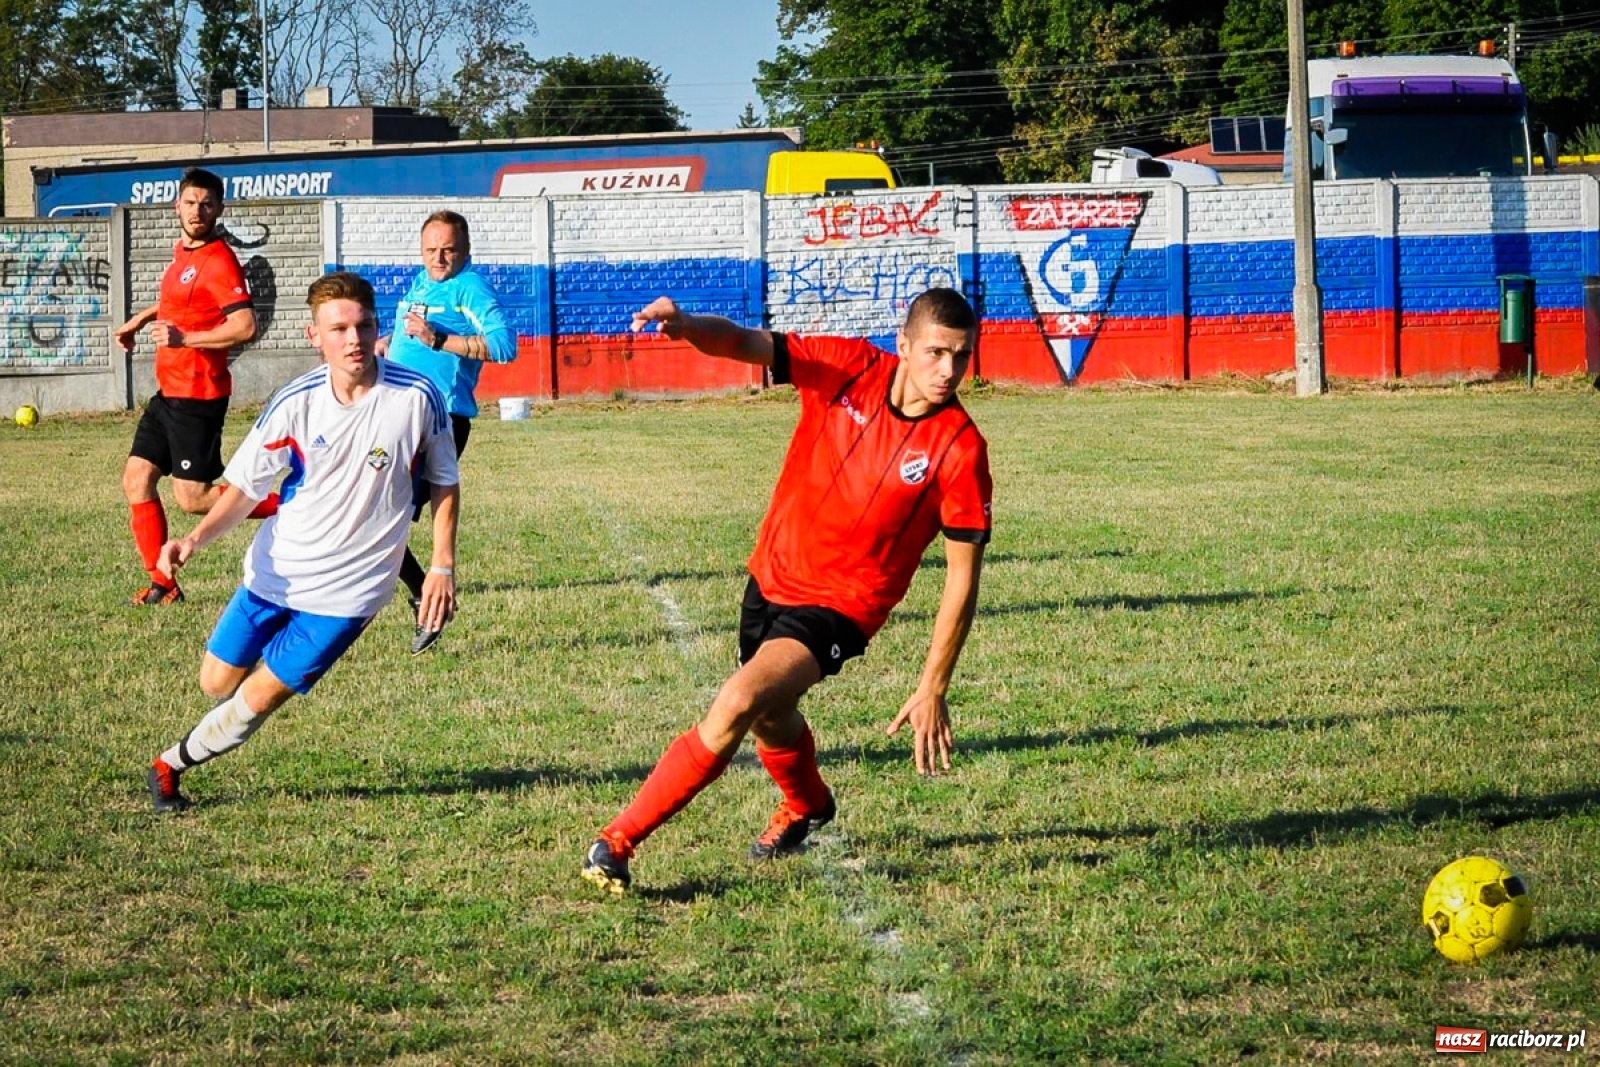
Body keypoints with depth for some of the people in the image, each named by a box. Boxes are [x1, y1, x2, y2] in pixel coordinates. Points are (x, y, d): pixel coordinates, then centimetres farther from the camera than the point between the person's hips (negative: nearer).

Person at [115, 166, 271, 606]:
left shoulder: (218, 261, -17)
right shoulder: (183, 252, 11)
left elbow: (245, 326, -28)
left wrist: (184, 338, -25)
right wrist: (142, 318, 27)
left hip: (197, 396, -9)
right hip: (168, 392, 9)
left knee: (193, 497, -6)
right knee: (137, 480, 7)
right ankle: (162, 585, 11)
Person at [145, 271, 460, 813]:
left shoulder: (417, 398, -16)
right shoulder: (296, 403, -12)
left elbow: (443, 483, 1)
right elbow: (245, 487, -3)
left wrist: (442, 565, -5)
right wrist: (196, 538, -20)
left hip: (348, 589, -2)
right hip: (276, 571, 2)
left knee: (259, 697, -4)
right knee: (218, 682, 11)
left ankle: (171, 764, 19)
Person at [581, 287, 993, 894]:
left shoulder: (960, 451, -20)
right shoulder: (847, 367, -12)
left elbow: (963, 577, -15)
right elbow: (744, 344, -16)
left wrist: (933, 689, -17)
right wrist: (685, 326, -40)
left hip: (838, 607, -5)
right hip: (772, 576, 5)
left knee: (738, 705, -26)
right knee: (770, 720, 26)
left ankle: (620, 841, -14)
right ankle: (808, 808, 60)